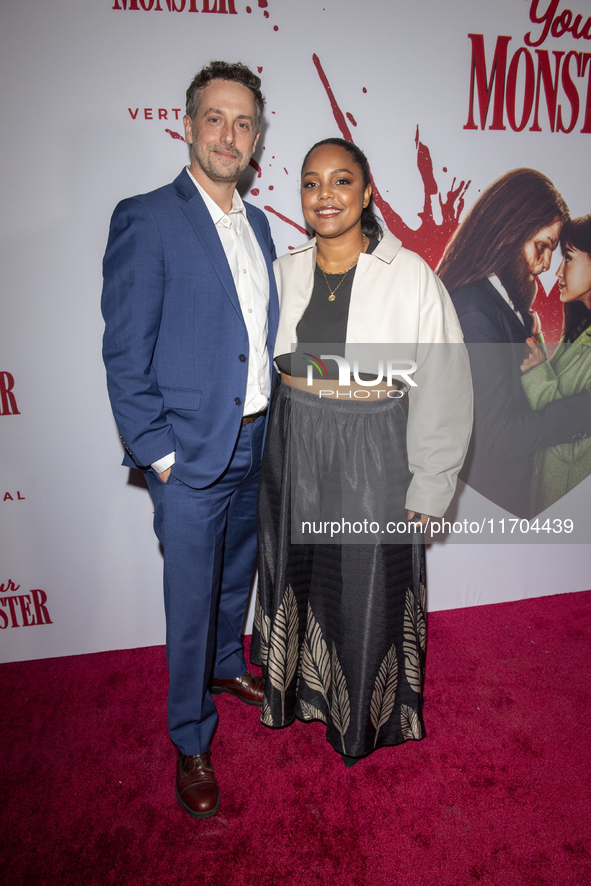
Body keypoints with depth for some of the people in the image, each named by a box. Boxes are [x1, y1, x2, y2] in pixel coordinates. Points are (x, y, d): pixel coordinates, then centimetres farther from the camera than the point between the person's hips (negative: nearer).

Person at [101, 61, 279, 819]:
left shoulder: (257, 224, 11)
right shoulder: (145, 220, -11)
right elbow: (124, 353, -12)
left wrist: (272, 424, 9)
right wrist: (157, 453, -14)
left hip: (255, 444, 7)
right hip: (191, 452, -6)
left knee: (236, 574, 24)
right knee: (191, 601, 7)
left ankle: (226, 667, 50)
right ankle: (190, 741, 29)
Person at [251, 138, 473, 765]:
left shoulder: (410, 276, -11)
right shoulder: (283, 273, 2)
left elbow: (442, 386, -9)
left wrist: (429, 484, -8)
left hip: (373, 455, -3)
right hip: (293, 450, 4)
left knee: (366, 590, 12)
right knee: (299, 574, 19)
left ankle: (366, 714, 42)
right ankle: (304, 690, 48)